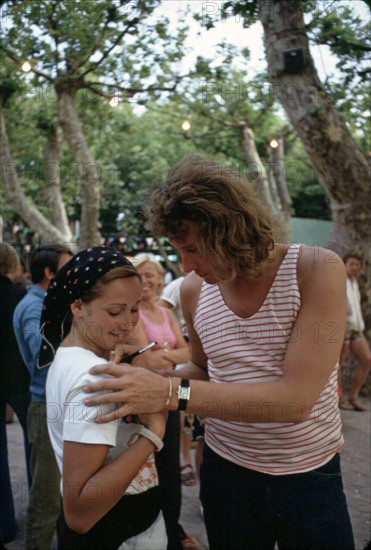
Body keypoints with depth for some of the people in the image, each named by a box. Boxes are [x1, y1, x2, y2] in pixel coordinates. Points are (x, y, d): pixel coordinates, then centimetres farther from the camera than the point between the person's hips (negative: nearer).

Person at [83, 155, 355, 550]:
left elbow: (296, 397, -27)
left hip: (312, 476, -2)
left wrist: (173, 393, -32)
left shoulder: (316, 271, -19)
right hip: (226, 472, 3)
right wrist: (154, 383, -8)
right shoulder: (194, 289, -5)